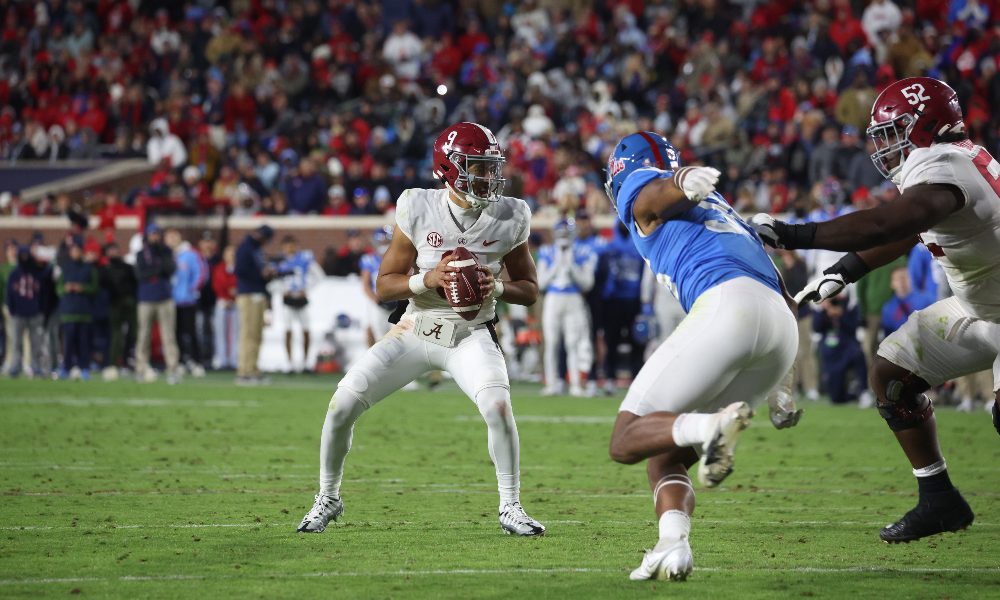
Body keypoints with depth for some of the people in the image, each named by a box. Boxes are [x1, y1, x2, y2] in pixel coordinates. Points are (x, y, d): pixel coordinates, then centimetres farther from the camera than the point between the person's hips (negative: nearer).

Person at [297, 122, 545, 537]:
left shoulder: (509, 218, -10)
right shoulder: (419, 210, -13)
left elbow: (529, 289, 2)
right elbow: (385, 285, -5)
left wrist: (496, 287, -19)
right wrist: (428, 280, -24)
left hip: (471, 335, -1)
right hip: (415, 330, 1)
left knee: (497, 406, -28)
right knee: (342, 405, -8)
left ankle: (511, 508, -8)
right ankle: (328, 500, 15)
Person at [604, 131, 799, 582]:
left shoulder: (639, 193, 18)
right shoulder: (725, 214, 39)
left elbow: (660, 191, -9)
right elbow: (782, 295, 36)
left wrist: (685, 182, -33)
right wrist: (782, 383, 40)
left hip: (726, 306, -7)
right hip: (784, 329, 7)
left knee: (627, 440, -3)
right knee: (665, 454, 14)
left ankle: (709, 426, -30)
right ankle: (673, 545, -12)